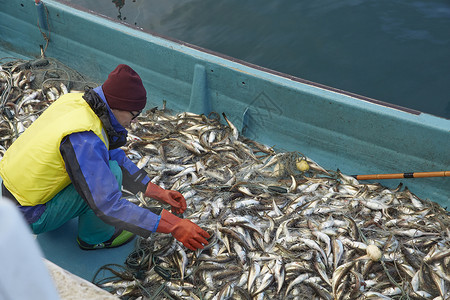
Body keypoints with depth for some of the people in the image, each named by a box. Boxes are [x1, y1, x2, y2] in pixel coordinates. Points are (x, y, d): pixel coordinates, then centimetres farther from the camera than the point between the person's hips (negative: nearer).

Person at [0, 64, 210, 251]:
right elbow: (109, 207, -32)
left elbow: (117, 156, 5)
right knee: (111, 172, -19)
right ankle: (93, 238, 5)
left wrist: (159, 193, 3)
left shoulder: (77, 100, -6)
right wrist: (172, 226, -29)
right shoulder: (84, 139, -32)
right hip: (29, 217, -8)